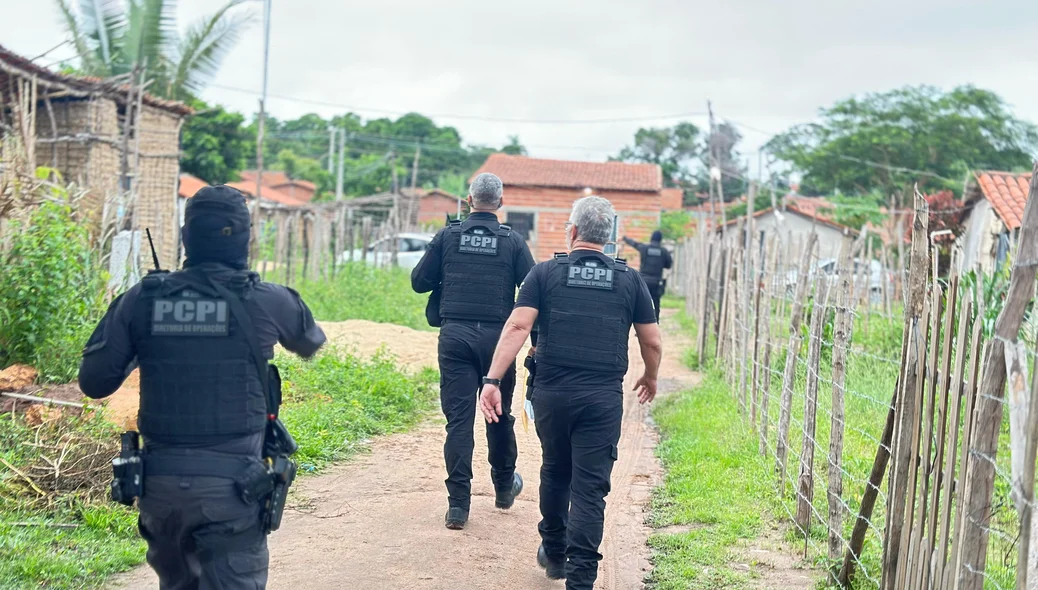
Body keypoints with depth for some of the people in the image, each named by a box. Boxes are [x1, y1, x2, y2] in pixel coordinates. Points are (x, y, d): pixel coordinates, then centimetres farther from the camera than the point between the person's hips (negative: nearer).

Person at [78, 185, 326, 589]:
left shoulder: (143, 298, -2)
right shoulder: (266, 301, -6)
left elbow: (94, 382, 3)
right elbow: (311, 343, 16)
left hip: (160, 481, 4)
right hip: (231, 486, -4)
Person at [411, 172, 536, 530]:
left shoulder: (447, 237, 2)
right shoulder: (513, 242, 1)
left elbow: (419, 282, 5)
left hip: (455, 336, 0)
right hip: (497, 336, 0)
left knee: (458, 419, 0)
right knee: (499, 415, 17)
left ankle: (458, 504, -3)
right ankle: (504, 487, 35)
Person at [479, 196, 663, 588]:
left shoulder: (546, 273, 2)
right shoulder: (630, 281, 6)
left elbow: (517, 327, -9)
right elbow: (652, 342, 8)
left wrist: (492, 380, -12)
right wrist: (650, 379, 27)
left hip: (552, 393, 1)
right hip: (604, 397, -1)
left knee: (555, 473, 22)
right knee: (590, 489, 1)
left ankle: (554, 554, 38)